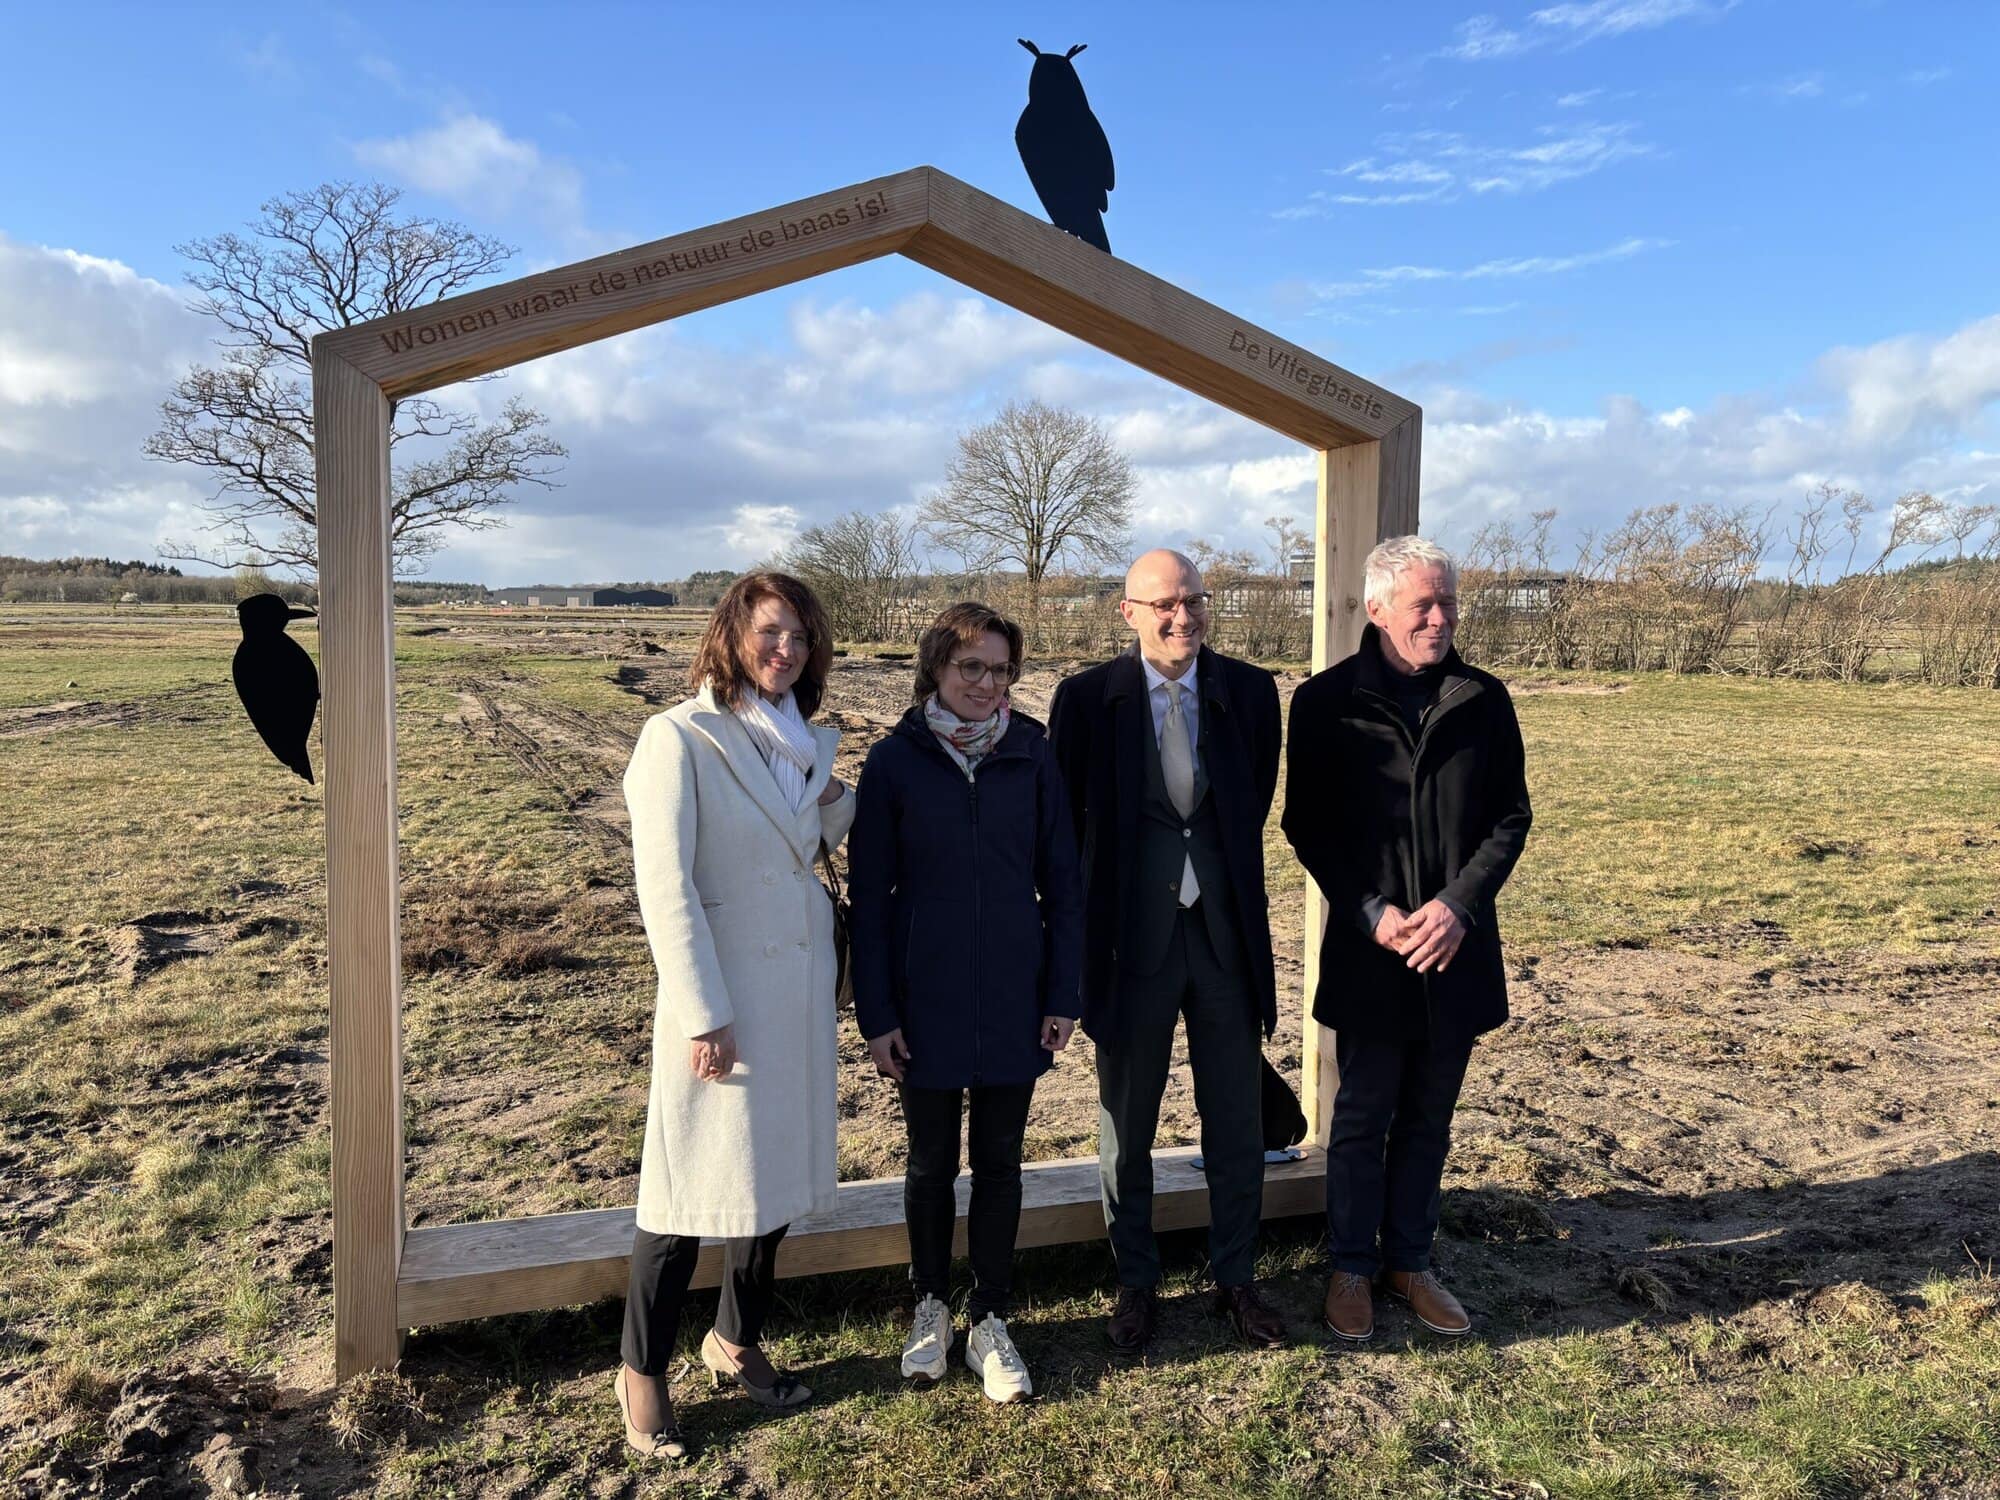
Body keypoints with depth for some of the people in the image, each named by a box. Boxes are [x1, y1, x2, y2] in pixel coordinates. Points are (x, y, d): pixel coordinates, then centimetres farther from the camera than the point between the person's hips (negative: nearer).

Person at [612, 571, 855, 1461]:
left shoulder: (809, 743, 9)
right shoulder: (680, 737, -12)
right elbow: (664, 886, -16)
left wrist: (840, 801, -4)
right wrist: (702, 1015, -17)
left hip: (802, 986, 7)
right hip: (723, 994, -7)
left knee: (779, 1171, 16)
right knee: (696, 1185, 4)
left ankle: (737, 1342, 36)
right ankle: (643, 1370, 24)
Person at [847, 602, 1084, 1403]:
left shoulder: (1032, 757, -3)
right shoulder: (895, 761, -7)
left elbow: (1063, 881, 2)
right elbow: (868, 895, -4)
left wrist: (1064, 994, -1)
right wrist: (876, 1013, -6)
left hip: (1014, 999, 1)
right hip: (925, 1000, -1)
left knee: (999, 1161, 12)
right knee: (932, 1163, 14)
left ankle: (990, 1321, 28)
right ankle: (931, 1306, 35)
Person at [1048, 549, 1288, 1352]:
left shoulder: (1250, 692, -2)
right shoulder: (1086, 698, -8)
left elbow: (1255, 805, 9)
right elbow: (1066, 822, -1)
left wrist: (1221, 879, 7)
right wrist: (1087, 922, 1)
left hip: (1227, 935, 2)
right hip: (1130, 939, -2)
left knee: (1237, 1125, 14)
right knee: (1126, 1127, 13)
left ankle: (1236, 1277, 34)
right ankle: (1135, 1283, 33)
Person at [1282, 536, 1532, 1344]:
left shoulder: (1483, 700, 2)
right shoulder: (1326, 700, -5)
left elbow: (1511, 817, 3)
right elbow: (1306, 826, -3)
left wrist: (1459, 904, -11)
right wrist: (1371, 912, -13)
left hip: (1455, 945, 3)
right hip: (1368, 949, -2)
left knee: (1429, 1118, 15)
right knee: (1362, 1117, 10)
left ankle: (1410, 1260, 32)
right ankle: (1351, 1267, 27)